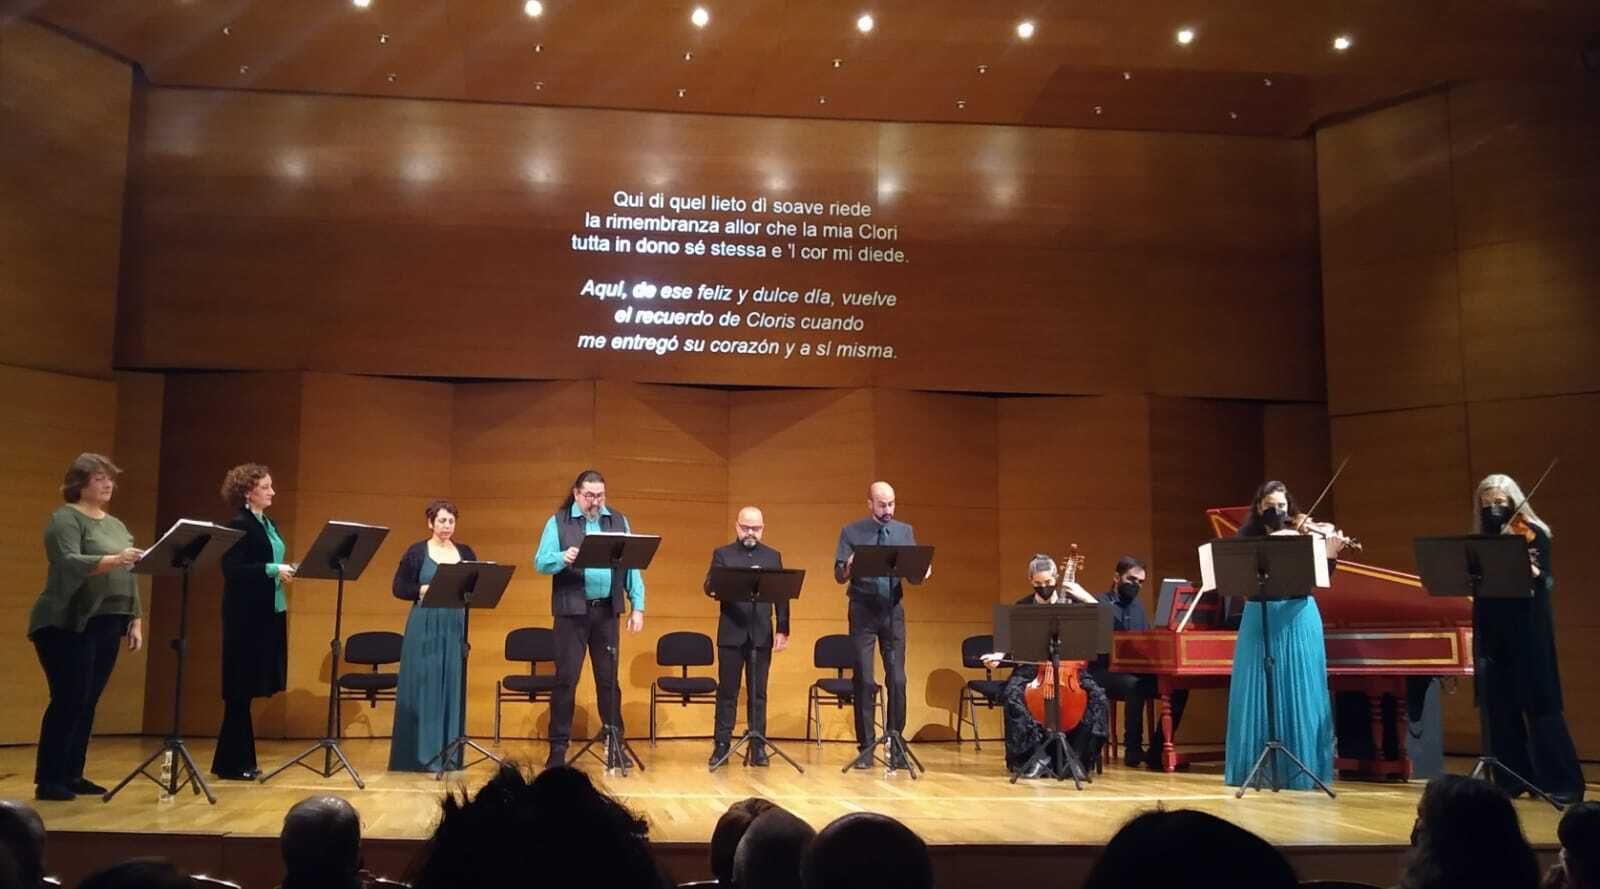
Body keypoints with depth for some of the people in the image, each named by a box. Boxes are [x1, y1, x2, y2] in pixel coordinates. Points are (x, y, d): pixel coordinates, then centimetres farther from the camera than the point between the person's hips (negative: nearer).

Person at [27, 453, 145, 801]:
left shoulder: (116, 525, 16)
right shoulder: (65, 518, -6)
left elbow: (129, 577, 16)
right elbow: (69, 563, -23)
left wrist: (135, 620, 11)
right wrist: (112, 560, -37)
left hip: (106, 626, 7)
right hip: (67, 625, -7)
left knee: (87, 702, 9)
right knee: (68, 700, -8)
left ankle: (72, 775, 16)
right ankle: (48, 780, -1)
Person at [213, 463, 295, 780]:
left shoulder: (268, 524, 16)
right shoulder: (239, 524, -11)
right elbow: (231, 570, -19)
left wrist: (285, 570, 3)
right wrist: (272, 570, -22)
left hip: (268, 612, 9)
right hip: (246, 615, -9)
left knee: (250, 688, 12)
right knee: (241, 688, -3)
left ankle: (240, 760, 19)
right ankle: (232, 763, 6)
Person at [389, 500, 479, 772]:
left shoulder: (466, 552, 10)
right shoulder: (416, 551, 1)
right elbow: (399, 588, -2)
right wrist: (425, 590, -16)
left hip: (456, 626, 3)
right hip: (425, 627, -3)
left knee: (453, 687, 5)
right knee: (423, 687, -1)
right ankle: (422, 753, 6)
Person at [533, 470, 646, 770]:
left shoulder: (618, 521, 9)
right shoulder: (558, 522, 0)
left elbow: (632, 565, 8)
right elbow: (541, 562, -8)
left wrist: (637, 606, 1)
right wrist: (563, 558, -29)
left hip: (607, 610, 3)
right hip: (572, 611, -3)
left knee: (608, 678, 10)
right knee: (566, 679, 1)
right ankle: (559, 747, 10)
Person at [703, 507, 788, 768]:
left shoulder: (773, 556, 11)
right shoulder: (722, 554, 6)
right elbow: (709, 587, -5)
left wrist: (783, 630, 0)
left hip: (761, 634, 1)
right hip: (731, 633, -1)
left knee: (758, 693, 5)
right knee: (727, 691, 4)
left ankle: (757, 746, 10)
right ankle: (721, 744, 11)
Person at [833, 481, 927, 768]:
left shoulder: (905, 532, 7)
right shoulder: (851, 532, 0)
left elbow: (913, 576, 6)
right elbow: (839, 576, -3)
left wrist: (922, 573, -18)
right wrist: (849, 567, -26)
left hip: (892, 610, 2)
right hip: (863, 610, -2)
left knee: (897, 680, 1)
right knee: (864, 680, 0)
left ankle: (896, 747, 9)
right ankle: (866, 747, 8)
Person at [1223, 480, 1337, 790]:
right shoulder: (1248, 537, 5)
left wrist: (1330, 555, -26)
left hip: (1297, 620, -1)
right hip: (1260, 620, 1)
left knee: (1298, 695, 1)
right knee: (1258, 695, 5)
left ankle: (1301, 768, 10)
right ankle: (1257, 766, 14)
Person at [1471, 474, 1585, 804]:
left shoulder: (1533, 534, -3)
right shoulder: (1483, 540, 12)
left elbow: (1546, 582, -13)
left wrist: (1528, 569, -33)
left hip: (1526, 632, -5)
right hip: (1491, 633, 5)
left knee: (1539, 705, -4)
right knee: (1498, 707, 6)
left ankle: (1563, 784, 4)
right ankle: (1510, 779, 16)